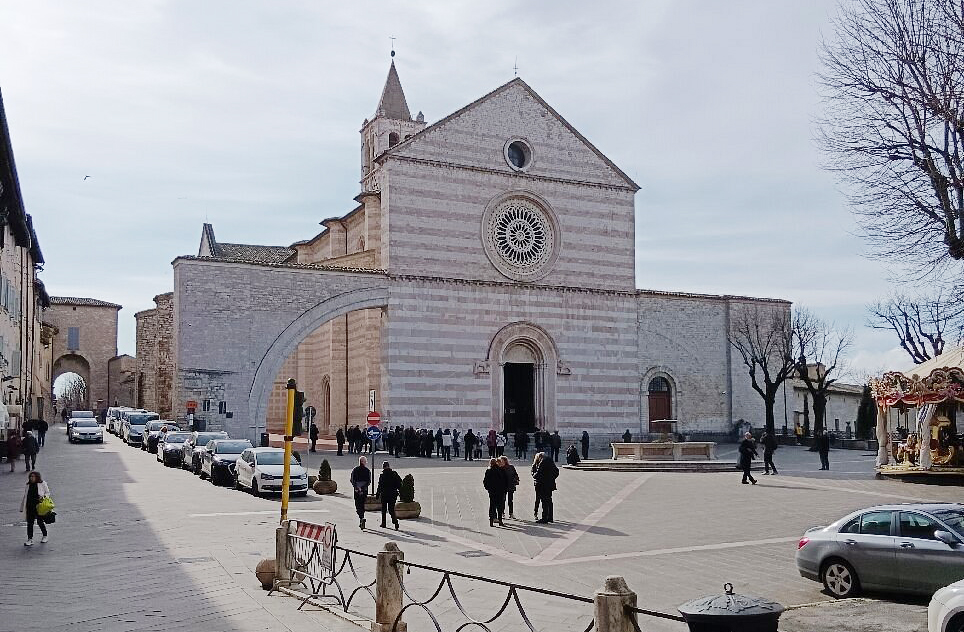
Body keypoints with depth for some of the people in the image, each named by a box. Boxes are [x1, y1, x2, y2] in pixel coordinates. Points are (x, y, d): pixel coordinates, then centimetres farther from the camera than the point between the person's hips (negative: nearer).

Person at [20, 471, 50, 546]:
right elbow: (24, 497, 16)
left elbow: (48, 492, 6)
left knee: (40, 521, 2)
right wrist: (22, 507, 14)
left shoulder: (42, 484, 1)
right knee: (29, 523, 1)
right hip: (30, 507, 4)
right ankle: (30, 539, 6)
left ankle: (45, 536, 23)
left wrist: (43, 496, -15)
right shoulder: (28, 485, 12)